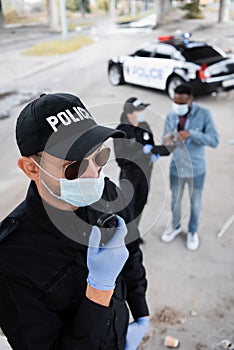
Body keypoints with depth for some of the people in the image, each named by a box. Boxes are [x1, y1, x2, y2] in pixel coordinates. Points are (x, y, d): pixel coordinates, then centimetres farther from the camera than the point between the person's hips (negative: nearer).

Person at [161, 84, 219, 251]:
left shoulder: (204, 114, -17)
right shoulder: (170, 116, -6)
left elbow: (214, 140, -21)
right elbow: (166, 139, 0)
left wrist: (191, 134, -33)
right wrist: (167, 139, -25)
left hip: (196, 170, -2)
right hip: (176, 168, 3)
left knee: (195, 203, 18)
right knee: (175, 200, 21)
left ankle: (193, 231, 42)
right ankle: (176, 227, 47)